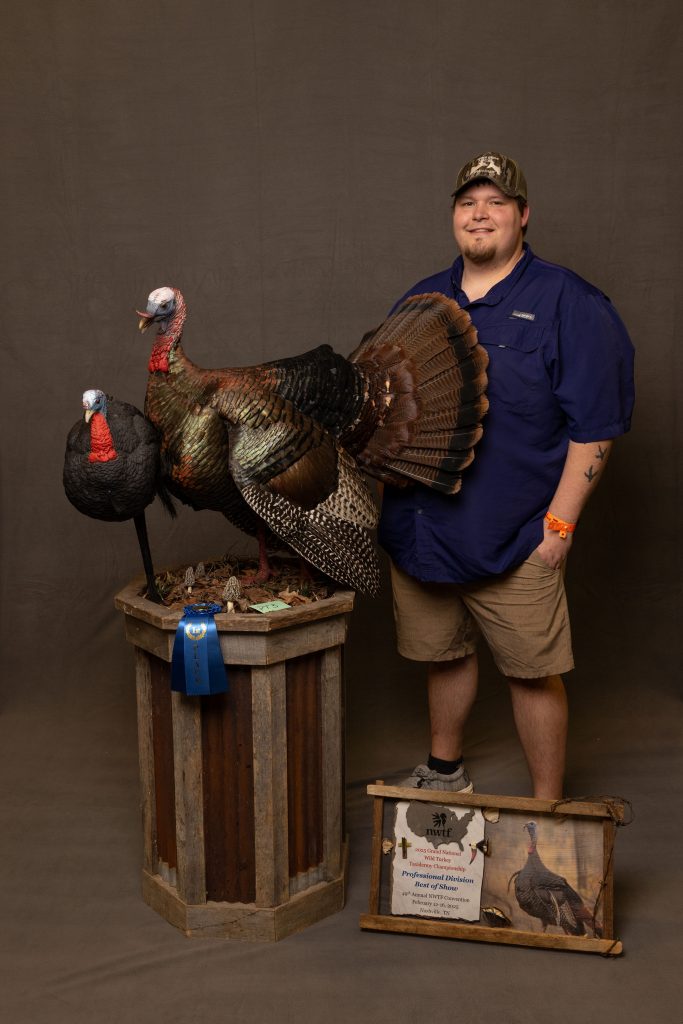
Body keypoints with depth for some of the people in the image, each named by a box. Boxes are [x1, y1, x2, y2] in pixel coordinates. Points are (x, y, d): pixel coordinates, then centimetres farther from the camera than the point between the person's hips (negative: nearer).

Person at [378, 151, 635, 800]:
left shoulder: (567, 303, -5)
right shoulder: (420, 302, 11)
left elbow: (594, 425, -9)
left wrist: (559, 525, -13)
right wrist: (382, 495, 10)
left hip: (514, 538, -5)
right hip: (420, 529, 5)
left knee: (533, 671, 3)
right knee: (443, 654, 19)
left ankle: (548, 812, 21)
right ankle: (445, 771, 41)